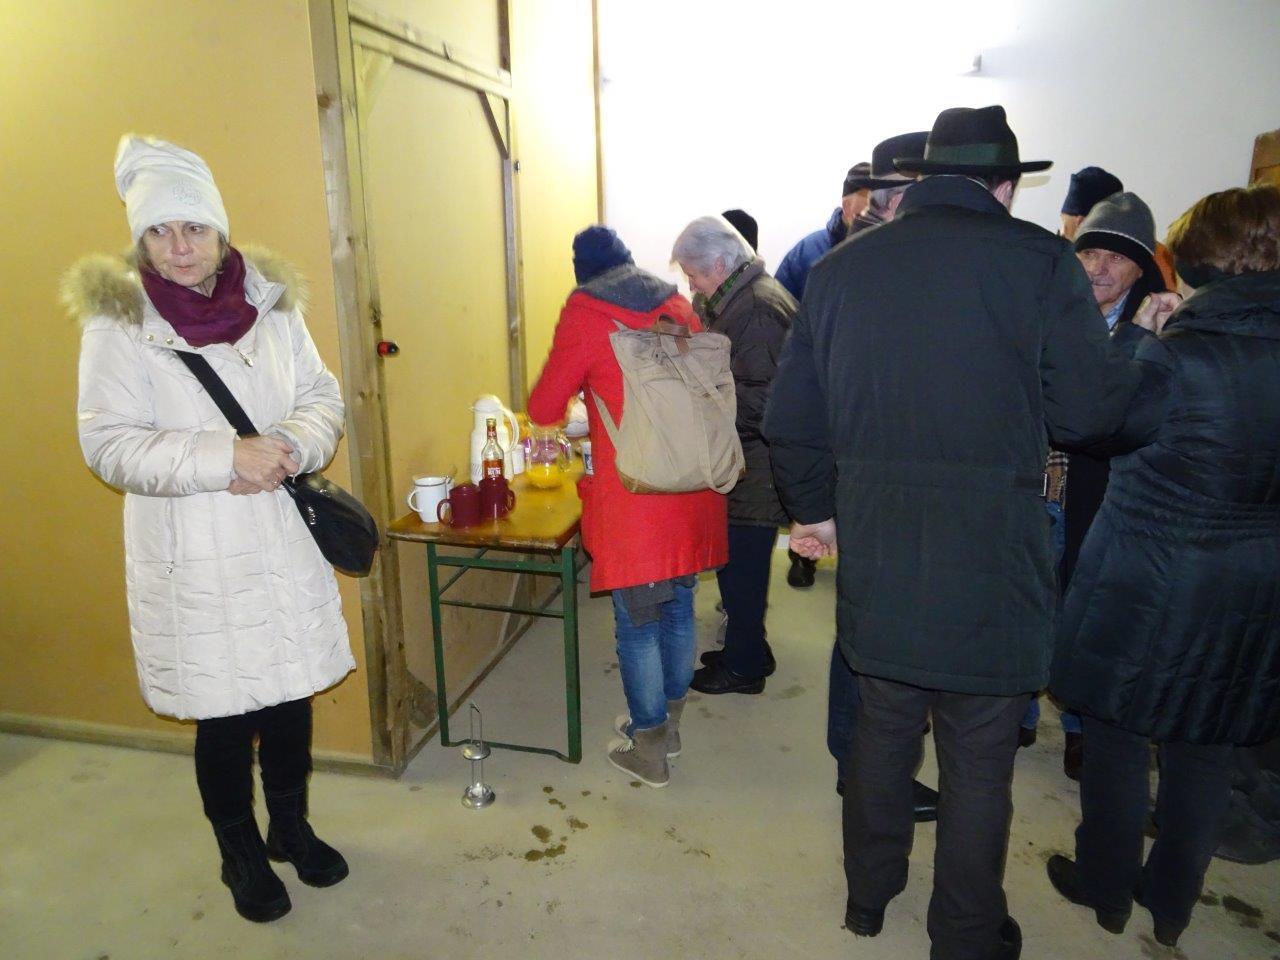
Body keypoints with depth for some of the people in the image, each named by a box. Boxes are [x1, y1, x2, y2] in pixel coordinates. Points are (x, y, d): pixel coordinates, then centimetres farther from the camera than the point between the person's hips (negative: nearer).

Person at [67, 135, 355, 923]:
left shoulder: (272, 302, 4)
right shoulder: (118, 322, -7)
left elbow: (323, 398, 5)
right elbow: (109, 445, -10)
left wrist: (288, 449, -16)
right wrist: (222, 458, -23)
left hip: (284, 543, 3)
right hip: (195, 559, -3)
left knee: (292, 694, 15)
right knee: (223, 715, 9)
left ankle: (292, 827, 40)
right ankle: (242, 853, 34)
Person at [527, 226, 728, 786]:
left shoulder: (584, 314, -5)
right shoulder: (677, 306, 10)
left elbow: (544, 409, -3)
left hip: (632, 495, -6)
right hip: (692, 489, 6)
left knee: (637, 624, 8)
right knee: (679, 609, 19)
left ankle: (648, 749, 22)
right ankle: (668, 722, 37)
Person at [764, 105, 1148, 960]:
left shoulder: (841, 267, 3)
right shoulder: (1038, 262, -9)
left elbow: (792, 416, 4)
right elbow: (1091, 410, -6)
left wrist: (814, 506, 18)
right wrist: (1144, 352, 15)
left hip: (873, 551, 4)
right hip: (989, 554, -4)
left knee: (882, 729, 22)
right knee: (979, 759, 13)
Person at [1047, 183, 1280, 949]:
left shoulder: (1178, 351, -20)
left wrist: (1138, 340, 0)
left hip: (1148, 581, -5)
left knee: (1118, 737, 15)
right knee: (1207, 749, 20)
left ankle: (1107, 886, 32)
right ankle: (1173, 901, 36)